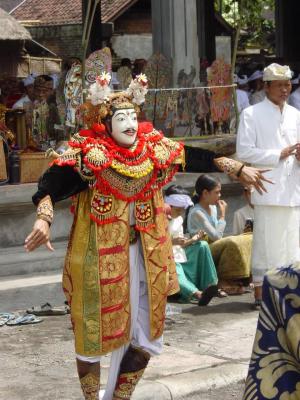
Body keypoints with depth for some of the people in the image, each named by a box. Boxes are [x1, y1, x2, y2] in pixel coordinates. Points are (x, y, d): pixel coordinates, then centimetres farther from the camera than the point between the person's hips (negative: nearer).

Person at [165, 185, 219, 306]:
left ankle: (210, 285, -15)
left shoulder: (178, 219, 11)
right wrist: (171, 242, -29)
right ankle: (197, 293, -65)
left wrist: (192, 240, -3)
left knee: (202, 245, -7)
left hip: (180, 257, 8)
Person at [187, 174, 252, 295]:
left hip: (214, 246, 9)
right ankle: (225, 281, -19)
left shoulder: (213, 207, 10)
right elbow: (216, 236, -22)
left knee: (247, 240, -3)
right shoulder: (196, 213, -18)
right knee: (232, 243, -31)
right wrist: (222, 215, -12)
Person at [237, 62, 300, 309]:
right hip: (269, 190, -5)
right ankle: (260, 293, 5)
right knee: (266, 243, -3)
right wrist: (279, 154, -13)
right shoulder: (252, 114, -2)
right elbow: (244, 151, -9)